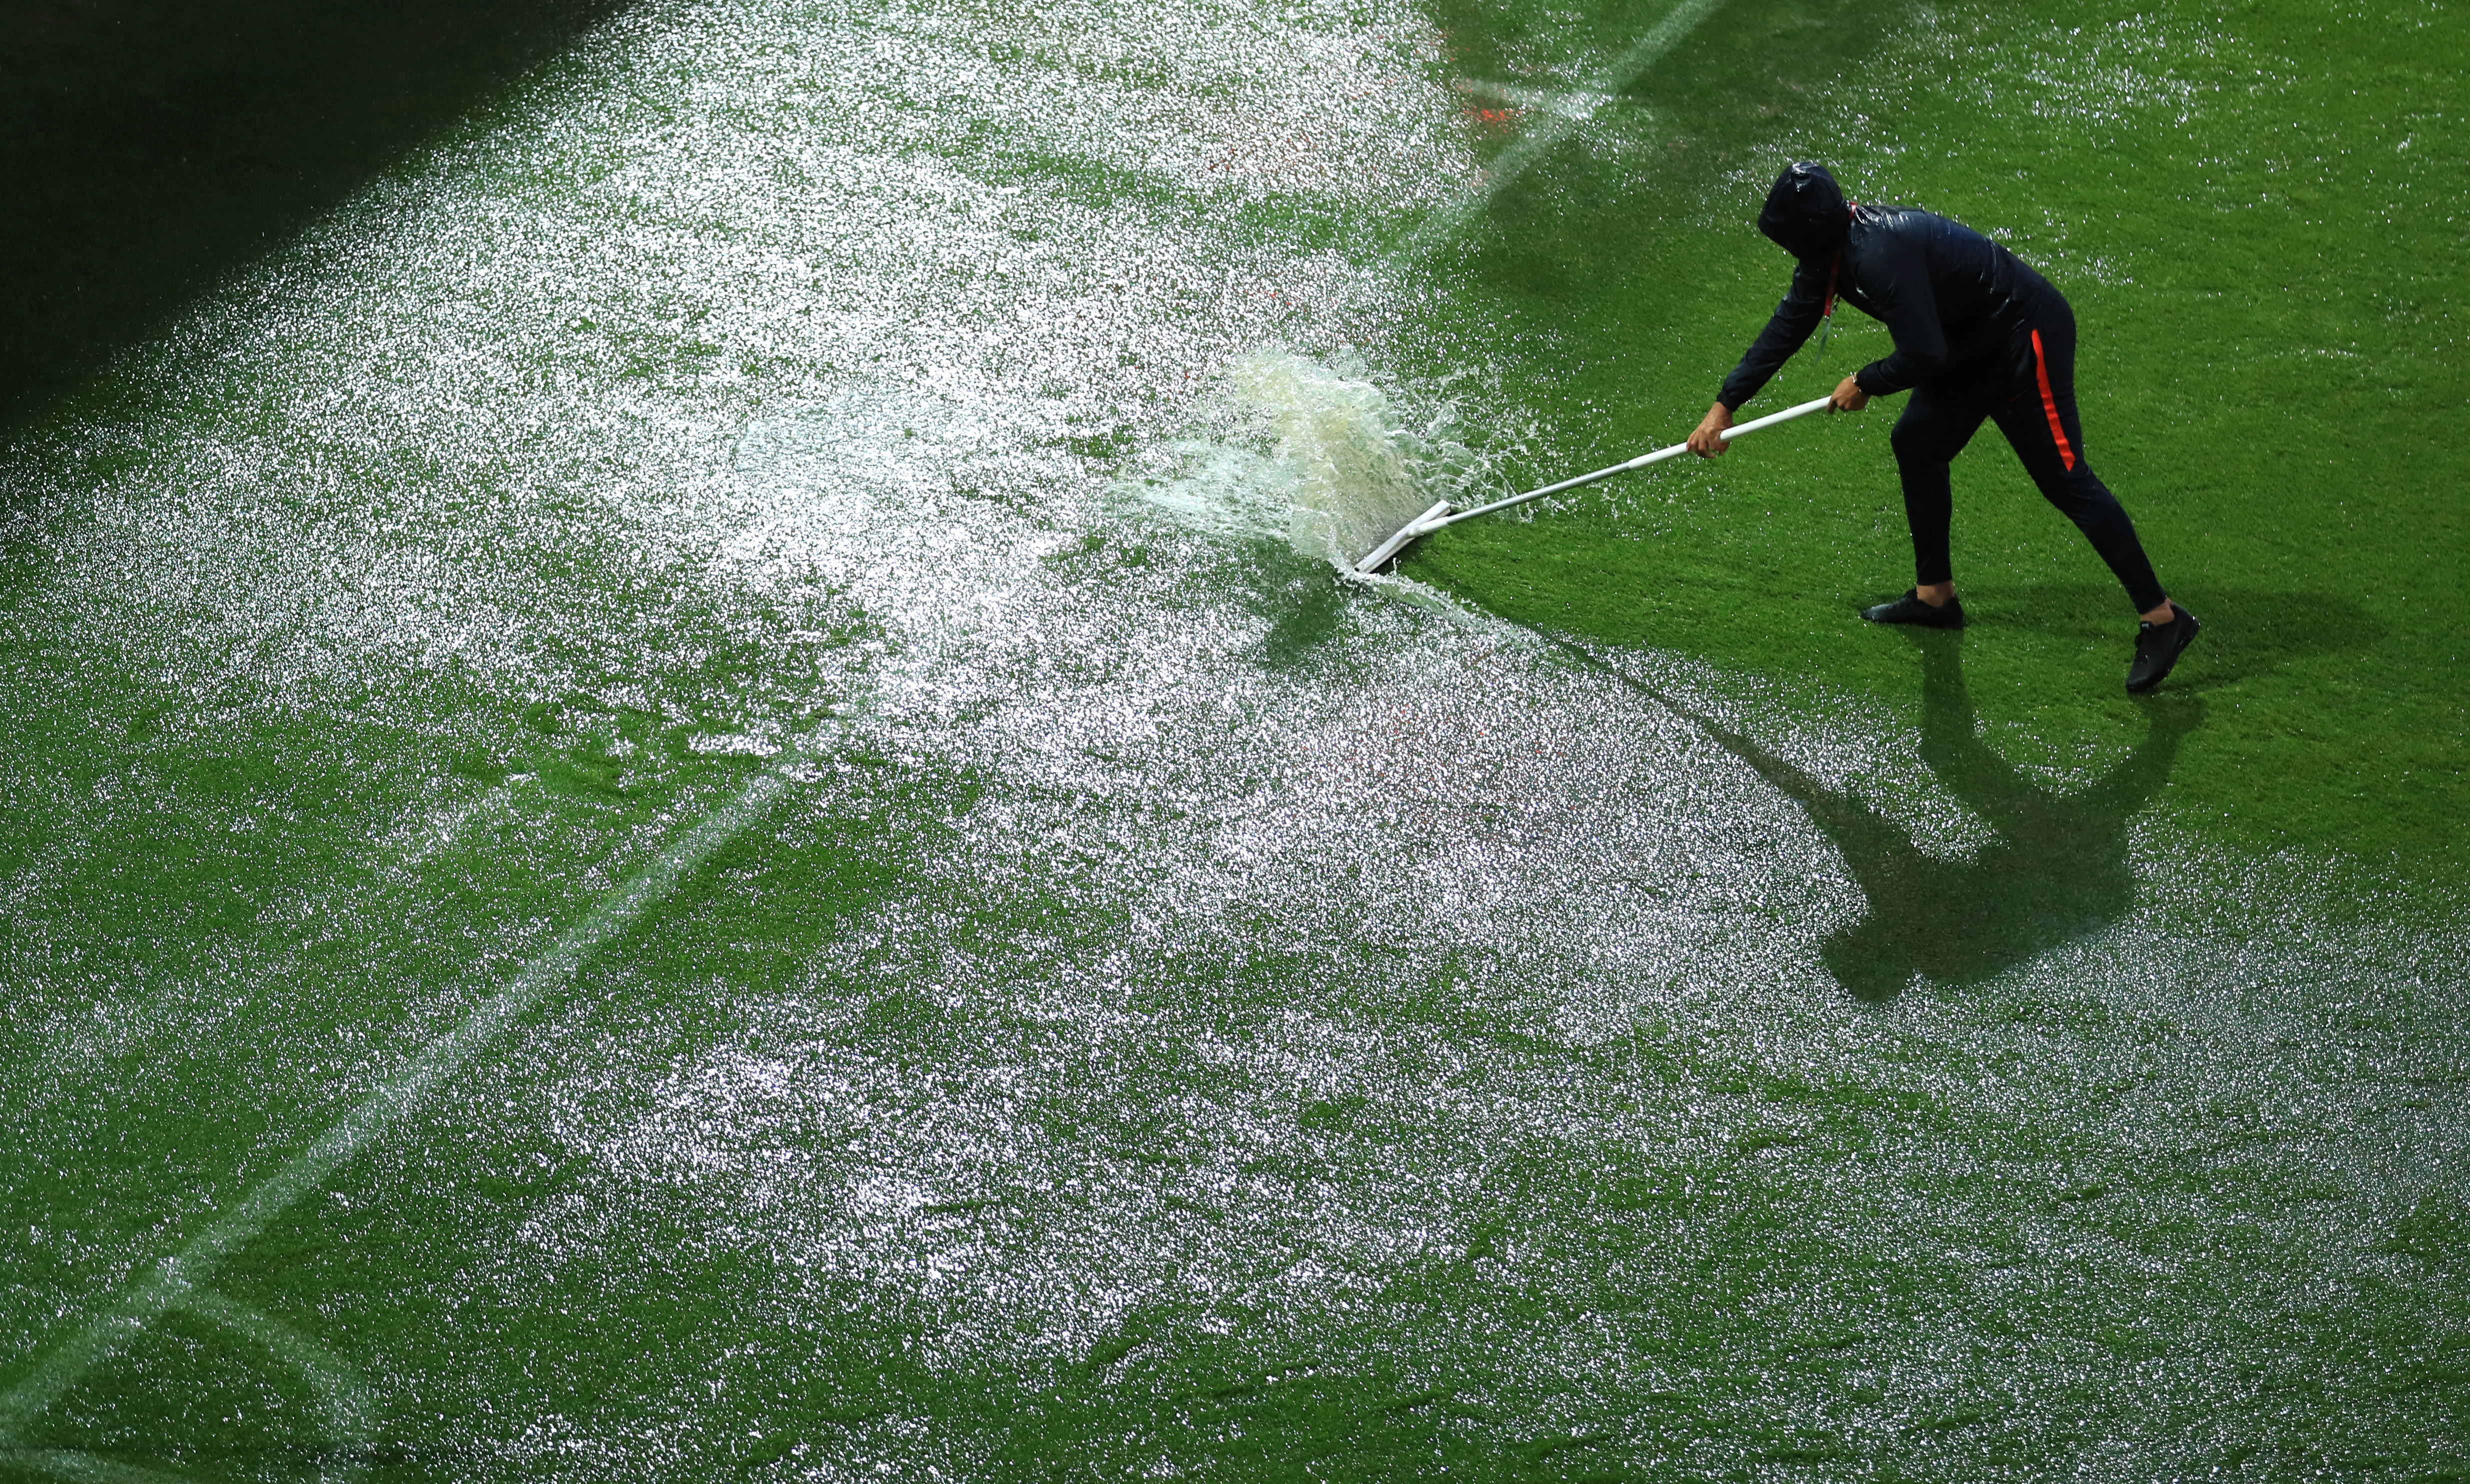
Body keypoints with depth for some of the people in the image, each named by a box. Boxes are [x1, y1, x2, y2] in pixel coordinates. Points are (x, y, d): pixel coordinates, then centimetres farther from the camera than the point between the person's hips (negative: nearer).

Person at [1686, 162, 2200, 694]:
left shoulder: (1880, 255, -28)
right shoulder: (1831, 251, 3)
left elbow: (1924, 355, -28)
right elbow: (1786, 329, 13)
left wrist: (1865, 384, -9)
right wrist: (1725, 405, 12)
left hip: (2027, 338, -10)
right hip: (1977, 344, 10)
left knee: (2063, 477, -12)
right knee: (1917, 446, 16)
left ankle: (2161, 617, -12)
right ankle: (1935, 594, 29)